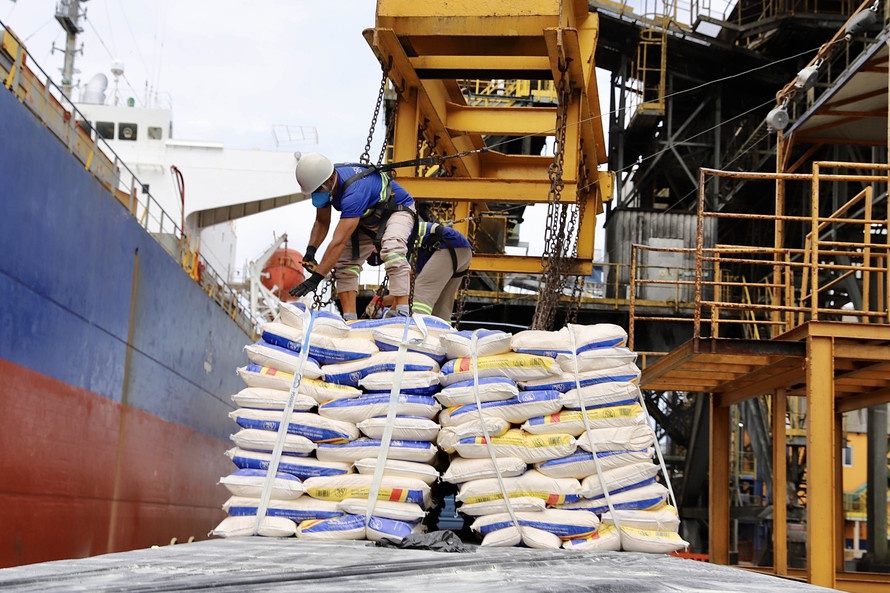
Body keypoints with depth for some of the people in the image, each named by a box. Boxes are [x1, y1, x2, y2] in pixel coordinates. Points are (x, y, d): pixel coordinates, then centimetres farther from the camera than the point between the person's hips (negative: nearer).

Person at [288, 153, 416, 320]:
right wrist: (310, 251, -20)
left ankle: (402, 312, -41)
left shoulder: (354, 192, -42)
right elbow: (322, 222, -2)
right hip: (369, 218, 9)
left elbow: (339, 242, -45)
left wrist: (315, 279, -46)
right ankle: (349, 318, -8)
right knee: (345, 262, -7)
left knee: (392, 250, -36)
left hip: (398, 210, -9)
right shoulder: (324, 182, -16)